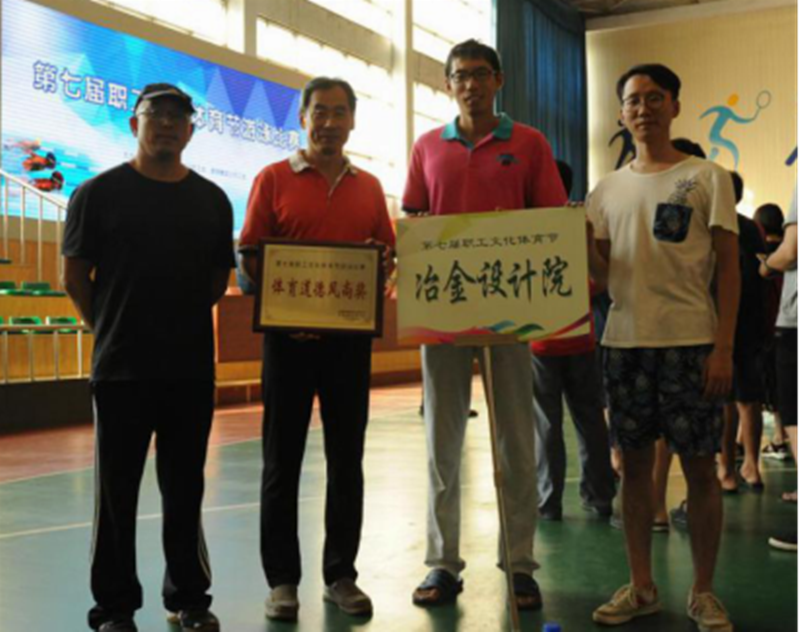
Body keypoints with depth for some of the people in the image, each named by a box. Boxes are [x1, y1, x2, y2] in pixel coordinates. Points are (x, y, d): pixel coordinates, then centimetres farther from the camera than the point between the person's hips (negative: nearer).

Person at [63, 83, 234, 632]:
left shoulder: (212, 200, 9)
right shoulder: (99, 193, 0)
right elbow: (76, 275, 2)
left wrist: (185, 321, 7)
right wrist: (111, 328, 3)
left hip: (193, 369, 3)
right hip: (121, 367, -2)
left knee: (186, 489, 11)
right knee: (118, 490, 5)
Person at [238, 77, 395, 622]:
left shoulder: (369, 187, 11)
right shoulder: (273, 179, 2)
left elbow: (388, 253, 13)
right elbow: (250, 257, -2)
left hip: (350, 336, 3)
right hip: (289, 333, -3)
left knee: (347, 458, 8)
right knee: (283, 459, 4)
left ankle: (341, 574, 20)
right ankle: (282, 578, 15)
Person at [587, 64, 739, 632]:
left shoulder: (708, 178, 1)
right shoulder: (608, 190, 12)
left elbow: (728, 267, -2)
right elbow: (601, 271, 11)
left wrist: (724, 348, -10)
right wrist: (581, 241, -11)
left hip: (691, 341, -3)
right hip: (624, 340, 4)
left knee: (700, 466, 2)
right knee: (635, 463, 8)